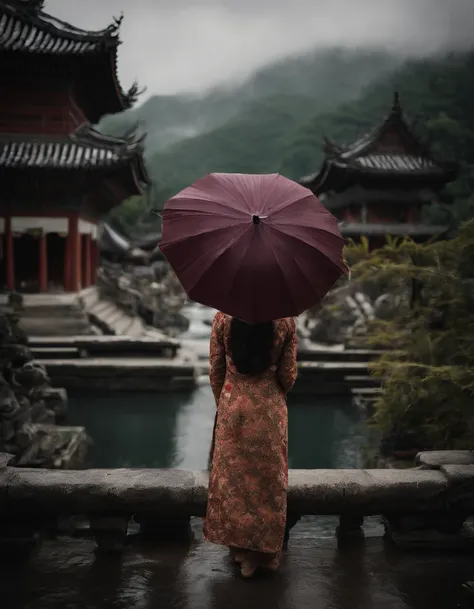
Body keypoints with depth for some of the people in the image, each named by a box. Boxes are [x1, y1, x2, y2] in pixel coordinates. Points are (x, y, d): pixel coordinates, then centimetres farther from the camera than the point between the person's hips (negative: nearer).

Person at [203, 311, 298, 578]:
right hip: (270, 410, 0)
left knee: (233, 475, 16)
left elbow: (216, 370, -3)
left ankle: (241, 546, 27)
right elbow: (288, 374, -5)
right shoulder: (285, 321, -12)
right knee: (268, 477, 13)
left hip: (233, 407, 1)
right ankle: (265, 549, 23)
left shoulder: (222, 318, -11)